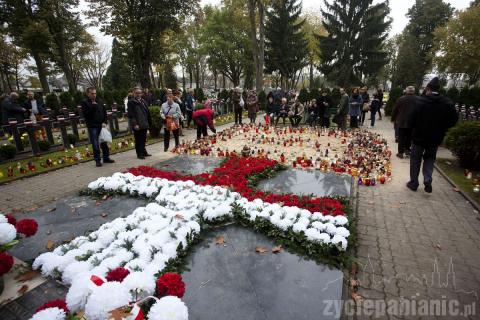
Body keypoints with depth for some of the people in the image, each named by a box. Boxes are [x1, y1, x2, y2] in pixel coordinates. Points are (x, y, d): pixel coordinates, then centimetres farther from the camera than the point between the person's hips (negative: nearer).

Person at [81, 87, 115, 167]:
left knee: (104, 143, 9)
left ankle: (106, 158, 20)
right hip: (92, 127, -4)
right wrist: (92, 106, -18)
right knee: (95, 144, 0)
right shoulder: (85, 103, -1)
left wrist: (104, 122, -2)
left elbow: (105, 112, 10)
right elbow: (85, 114, -14)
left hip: (101, 125, 4)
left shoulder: (100, 102, 11)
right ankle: (97, 160, 8)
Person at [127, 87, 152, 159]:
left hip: (144, 124, 6)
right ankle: (139, 154, 10)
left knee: (143, 139, 14)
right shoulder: (131, 102, -4)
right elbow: (131, 115, -10)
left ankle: (143, 152, 27)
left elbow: (148, 112, 16)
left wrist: (149, 122, 11)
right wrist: (135, 124, -18)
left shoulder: (143, 101, 14)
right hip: (137, 125, -6)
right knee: (138, 140, 1)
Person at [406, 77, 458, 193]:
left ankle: (413, 183, 18)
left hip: (419, 136, -3)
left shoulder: (420, 101, -17)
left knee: (415, 160, 11)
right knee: (430, 159, 21)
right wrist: (440, 128, 12)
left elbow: (411, 119, -16)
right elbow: (453, 121, -1)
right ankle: (428, 181, 9)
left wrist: (414, 128, 4)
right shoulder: (448, 103, -6)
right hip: (436, 138, 3)